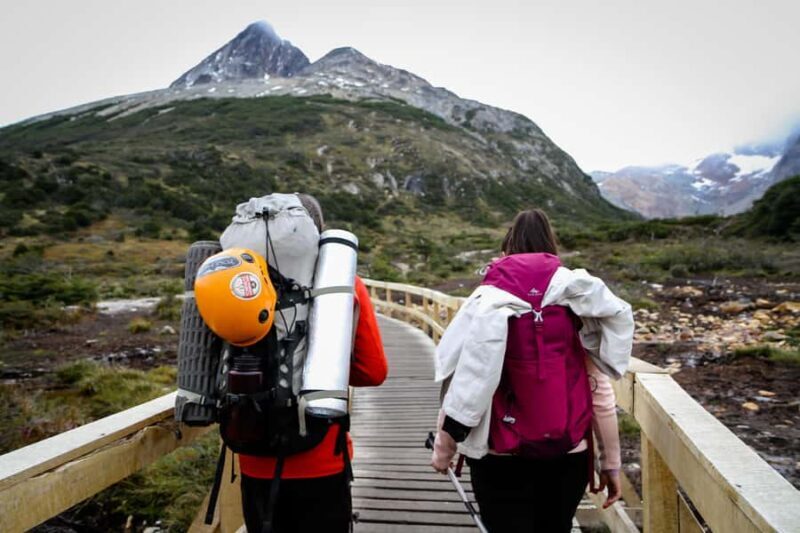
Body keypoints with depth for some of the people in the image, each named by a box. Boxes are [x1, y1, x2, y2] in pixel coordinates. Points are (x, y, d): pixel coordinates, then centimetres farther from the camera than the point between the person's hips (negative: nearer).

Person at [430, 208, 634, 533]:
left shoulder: (488, 302, -7)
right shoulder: (580, 304, -3)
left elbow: (462, 383, -8)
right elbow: (600, 391, -3)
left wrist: (444, 446, 4)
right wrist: (610, 461, 7)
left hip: (500, 457, -2)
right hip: (569, 455, 3)